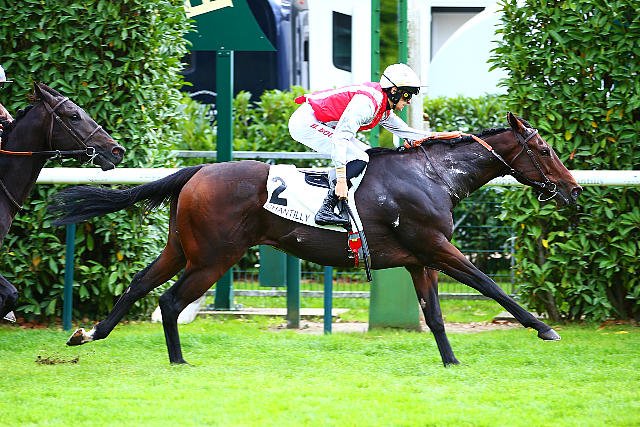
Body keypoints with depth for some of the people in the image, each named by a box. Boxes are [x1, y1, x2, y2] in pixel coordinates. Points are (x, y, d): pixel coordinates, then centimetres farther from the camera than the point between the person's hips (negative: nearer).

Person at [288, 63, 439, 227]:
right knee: (358, 159, -20)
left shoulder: (384, 111, 9)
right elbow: (340, 137, -30)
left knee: (366, 154, 9)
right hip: (306, 123, -11)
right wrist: (341, 179, -34)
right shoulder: (367, 102, -23)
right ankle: (326, 211, -22)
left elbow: (405, 131, 24)